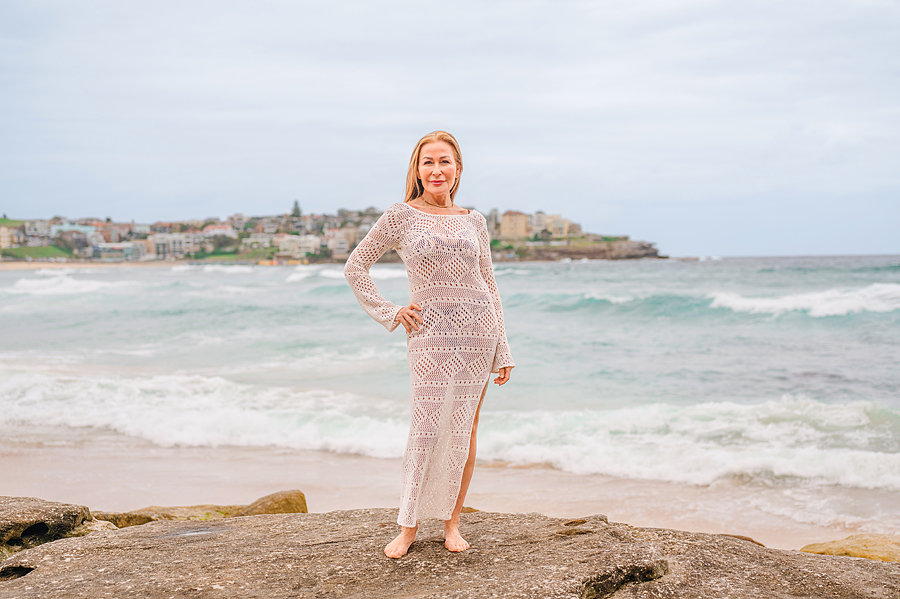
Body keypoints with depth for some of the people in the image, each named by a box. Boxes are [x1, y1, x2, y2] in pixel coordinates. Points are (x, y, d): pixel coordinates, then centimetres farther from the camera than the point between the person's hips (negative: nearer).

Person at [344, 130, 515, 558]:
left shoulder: (474, 221, 9)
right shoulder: (401, 217, 0)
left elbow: (489, 285, 12)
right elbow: (355, 267, 6)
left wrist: (503, 351, 9)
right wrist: (389, 313, 0)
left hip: (478, 330, 3)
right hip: (431, 334, -3)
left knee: (464, 429, 5)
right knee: (426, 430, -5)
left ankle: (451, 522, 16)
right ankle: (407, 527, 8)